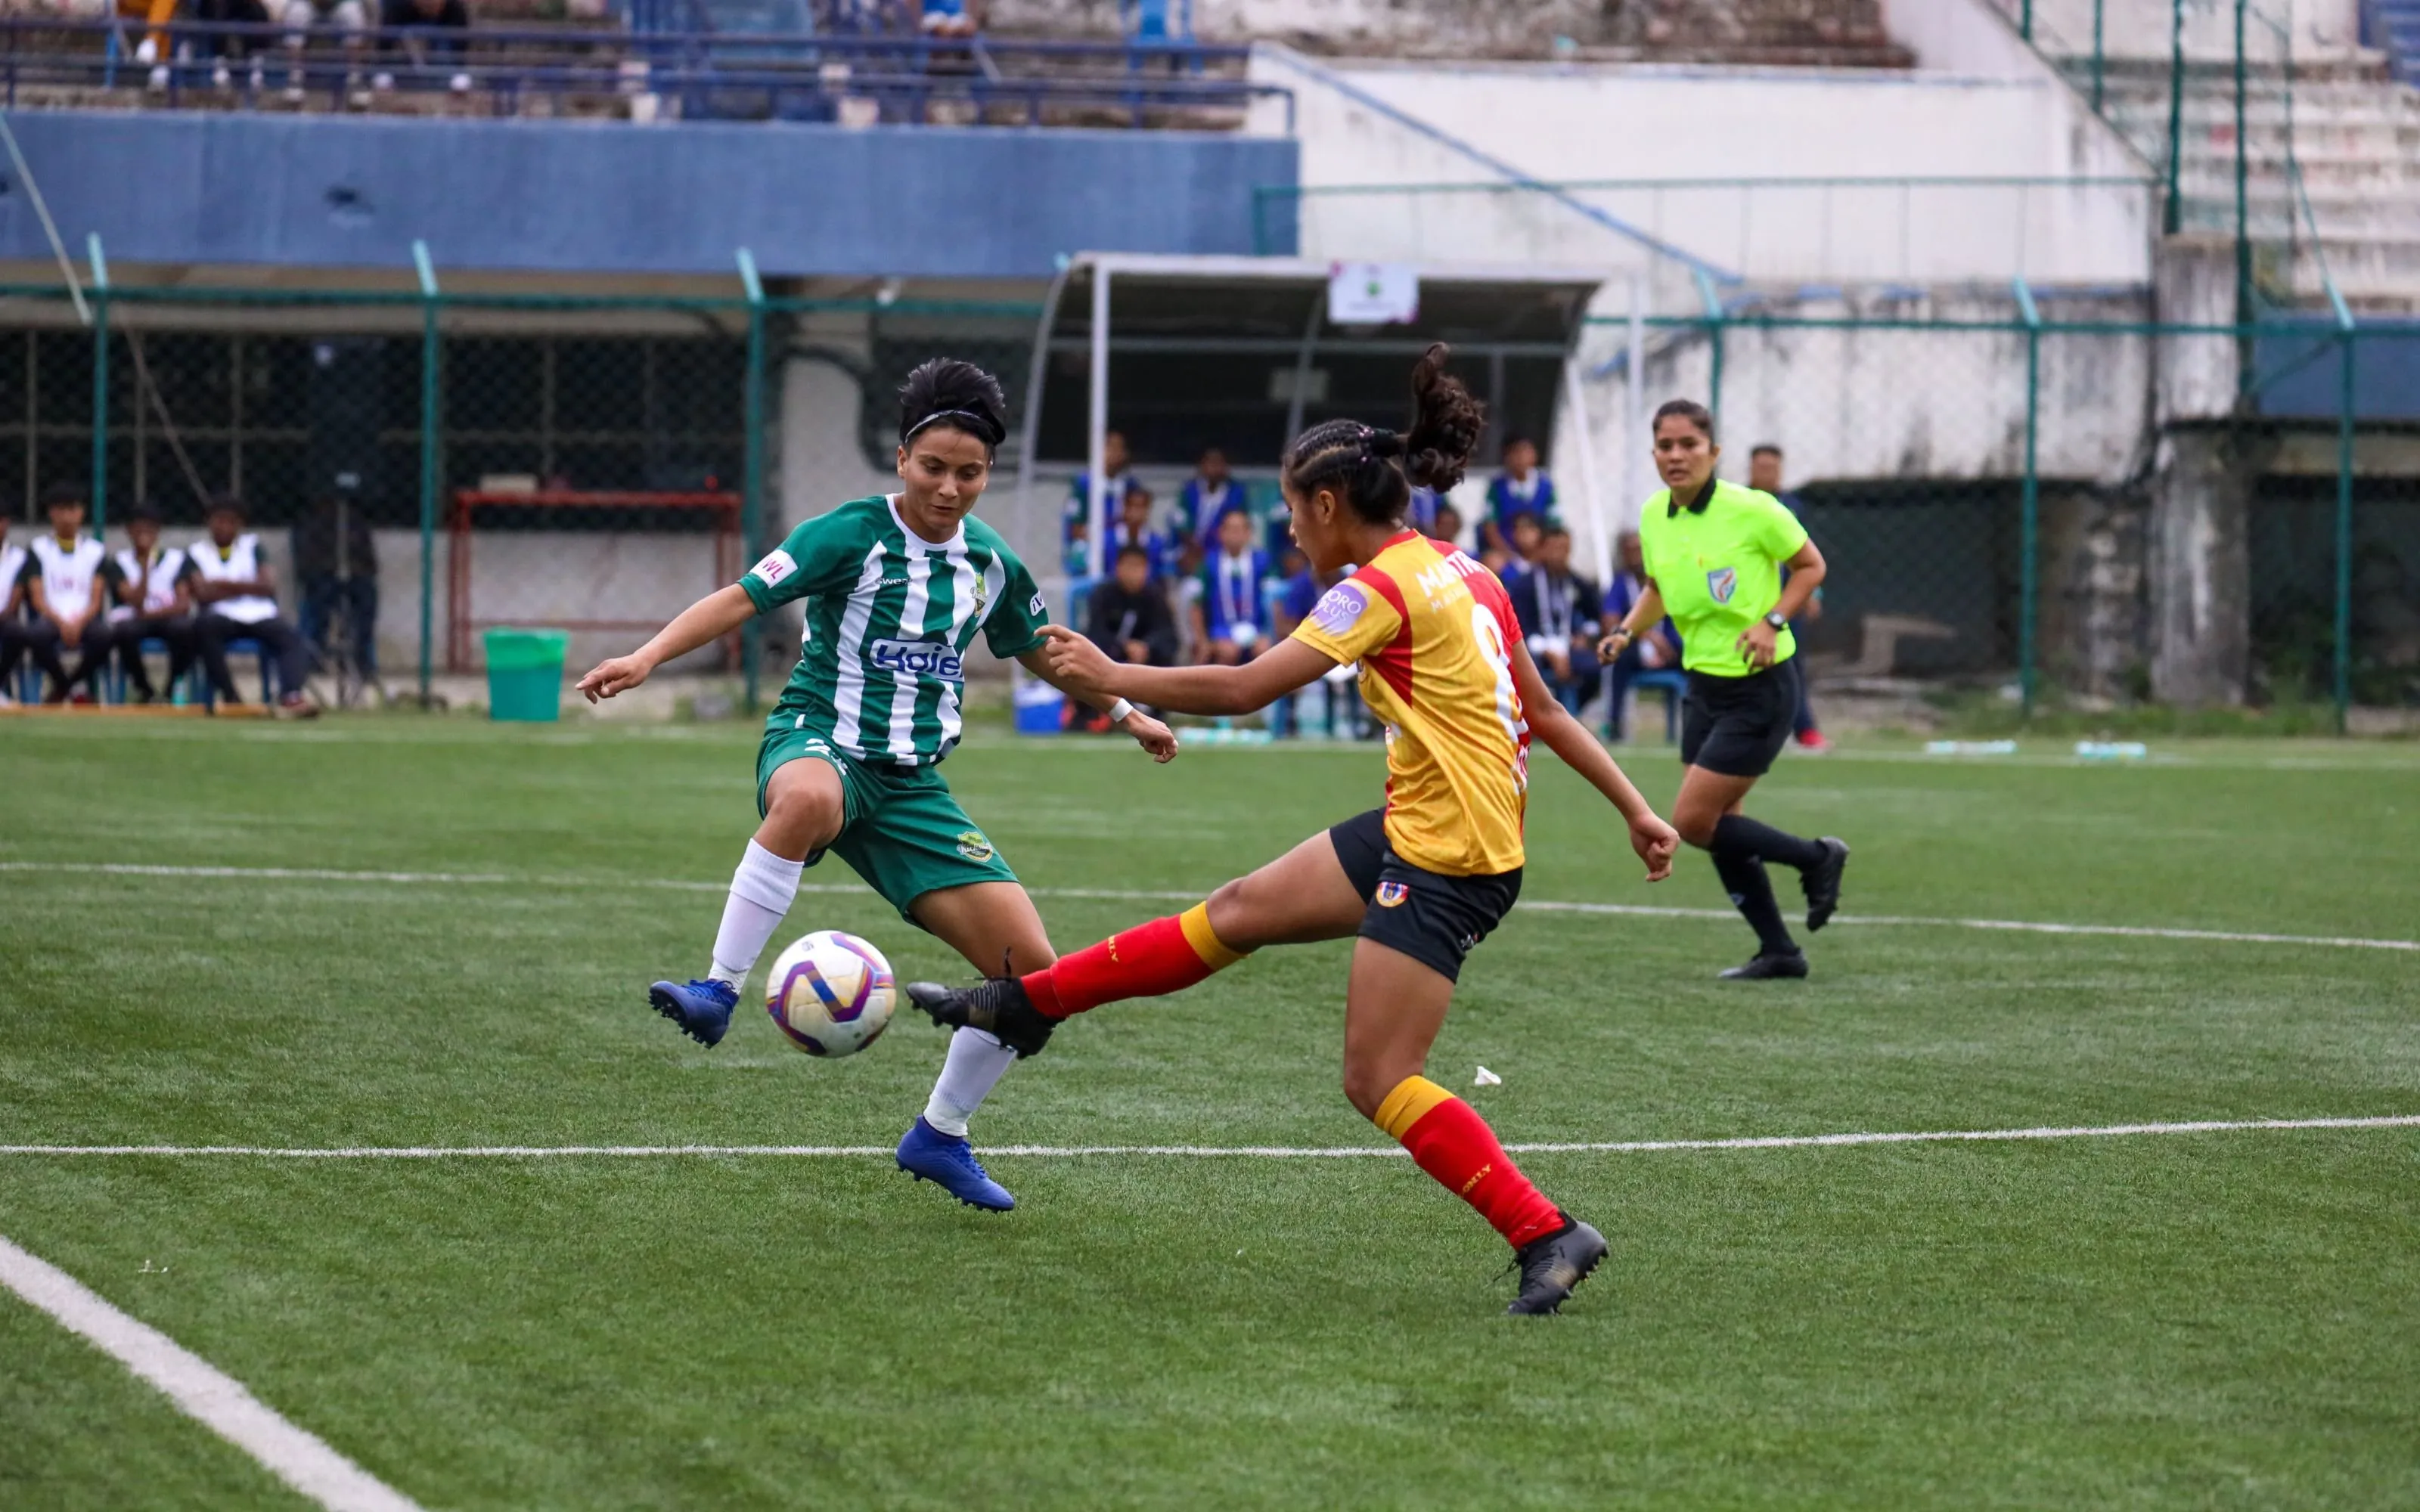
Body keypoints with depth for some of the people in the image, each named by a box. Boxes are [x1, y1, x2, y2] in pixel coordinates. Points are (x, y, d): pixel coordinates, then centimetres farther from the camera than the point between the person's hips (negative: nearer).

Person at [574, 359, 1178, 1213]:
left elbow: (1038, 653, 30)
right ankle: (717, 995, -39)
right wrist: (648, 658, -28)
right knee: (810, 798, -47)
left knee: (1033, 969, -5)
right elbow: (745, 599, -14)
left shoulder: (991, 565, 10)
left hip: (911, 785, 5)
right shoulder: (855, 535, -6)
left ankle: (940, 1137, 16)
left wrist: (1125, 712, 34)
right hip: (818, 744, -5)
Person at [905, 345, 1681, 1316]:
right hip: (1412, 832, 10)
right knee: (1239, 912, 16)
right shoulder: (1462, 574, 9)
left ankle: (1547, 1236, -7)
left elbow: (1242, 690, -18)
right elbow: (1544, 709, 14)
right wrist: (1635, 808, 18)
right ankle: (1026, 1004, 26)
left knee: (1379, 1084, -7)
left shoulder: (1383, 590, -17)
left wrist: (1112, 678, -7)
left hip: (1447, 863, -10)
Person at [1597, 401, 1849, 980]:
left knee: (1693, 821, -10)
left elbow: (1811, 567, -5)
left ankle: (1818, 858, 10)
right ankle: (1778, 950, 21)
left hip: (1759, 686, -7)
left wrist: (1771, 621, -19)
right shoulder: (1654, 517, 1)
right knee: (1719, 827, 8)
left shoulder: (1751, 510, -17)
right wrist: (1626, 632, -1)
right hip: (1704, 682, 7)